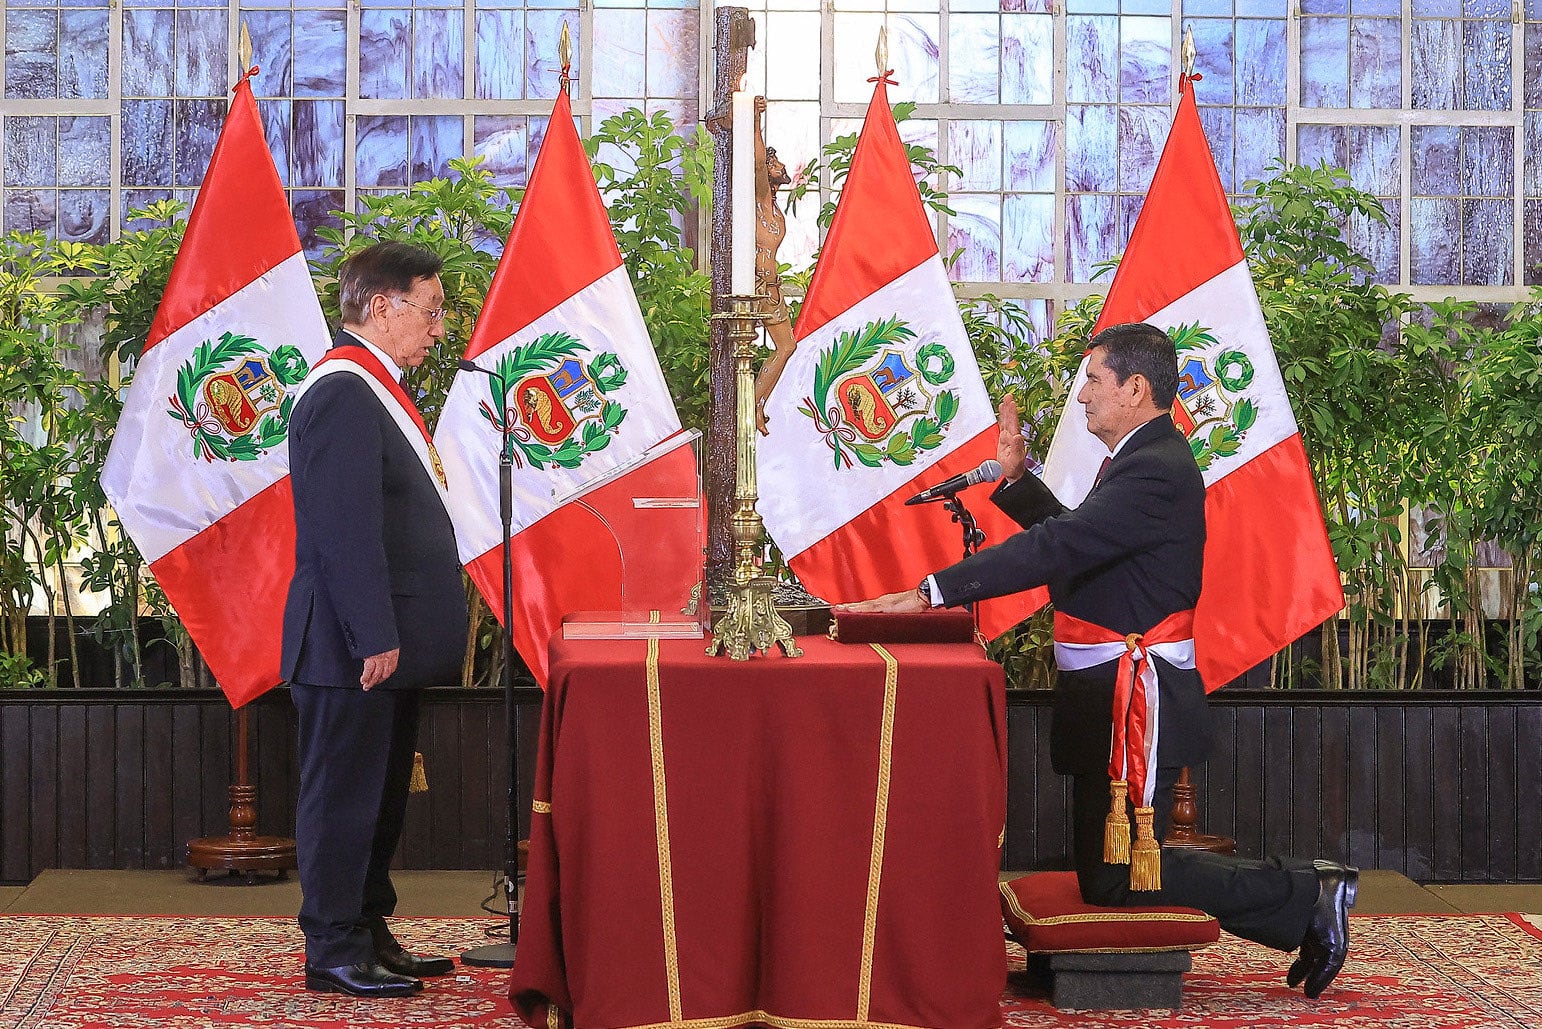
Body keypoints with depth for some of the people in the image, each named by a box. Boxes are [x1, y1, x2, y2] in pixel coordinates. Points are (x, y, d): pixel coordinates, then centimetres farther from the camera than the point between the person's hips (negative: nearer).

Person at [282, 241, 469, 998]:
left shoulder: (373, 388, 17)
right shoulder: (342, 393, -17)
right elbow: (346, 530, -23)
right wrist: (375, 637, -24)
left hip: (388, 641, 10)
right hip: (352, 647, -10)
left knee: (379, 795, 16)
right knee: (344, 794, -3)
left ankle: (369, 934, 25)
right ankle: (334, 952, 4)